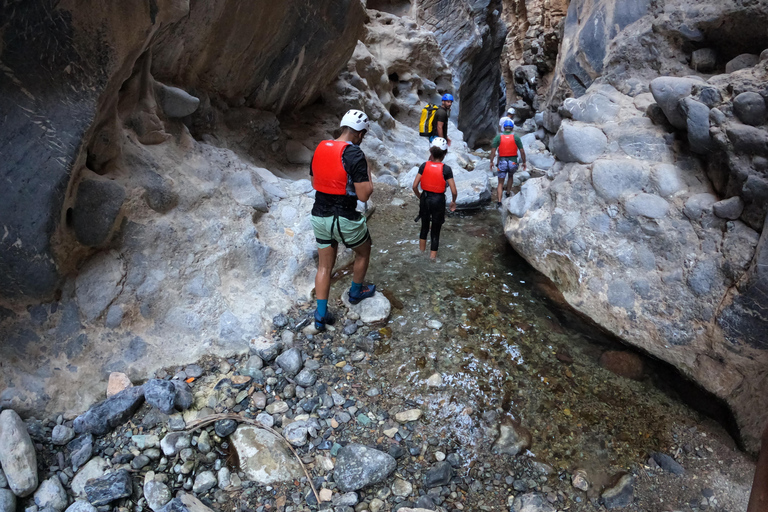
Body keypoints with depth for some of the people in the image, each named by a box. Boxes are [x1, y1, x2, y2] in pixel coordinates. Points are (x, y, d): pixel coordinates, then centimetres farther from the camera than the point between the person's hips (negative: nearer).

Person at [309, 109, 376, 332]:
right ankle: (356, 292, 42)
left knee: (324, 266, 15)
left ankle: (321, 315, 15)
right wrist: (368, 174, -2)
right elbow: (363, 195, -19)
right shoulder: (355, 154, -18)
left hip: (320, 216, 6)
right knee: (363, 252, 24)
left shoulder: (319, 149, 3)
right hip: (345, 220, -6)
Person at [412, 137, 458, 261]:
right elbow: (454, 191, -14)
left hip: (425, 199, 3)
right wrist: (453, 202, 5)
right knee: (436, 229, 10)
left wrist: (420, 197, 11)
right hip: (438, 200, -3)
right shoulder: (446, 169, -14)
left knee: (424, 226, 22)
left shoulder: (424, 166, -7)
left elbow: (415, 186, -6)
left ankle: (421, 252, 35)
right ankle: (433, 256, 16)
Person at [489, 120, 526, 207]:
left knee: (500, 183, 5)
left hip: (502, 162, 0)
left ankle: (499, 201, -9)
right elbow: (522, 151, -2)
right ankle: (508, 193, 37)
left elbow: (493, 150, -4)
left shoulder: (498, 137, -1)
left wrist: (491, 161, 3)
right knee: (510, 176, 32)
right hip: (513, 162, 0)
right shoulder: (516, 137, -1)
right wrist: (524, 162, 7)